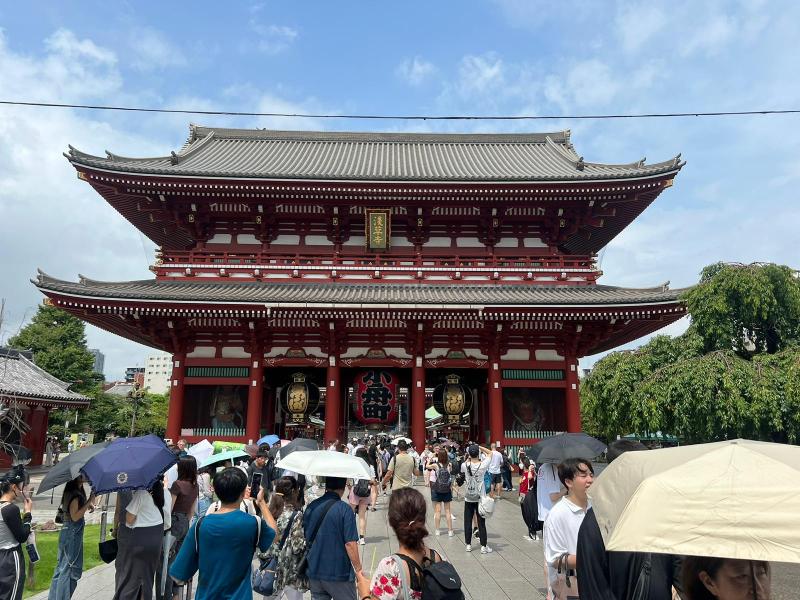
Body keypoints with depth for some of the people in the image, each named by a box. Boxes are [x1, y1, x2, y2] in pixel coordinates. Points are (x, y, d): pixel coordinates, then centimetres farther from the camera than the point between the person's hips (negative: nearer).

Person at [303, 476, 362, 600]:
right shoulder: (345, 510, -17)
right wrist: (359, 570, -7)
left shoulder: (310, 507, 0)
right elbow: (350, 543, -19)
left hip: (314, 571, 5)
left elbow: (305, 538, 10)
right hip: (339, 572, -5)